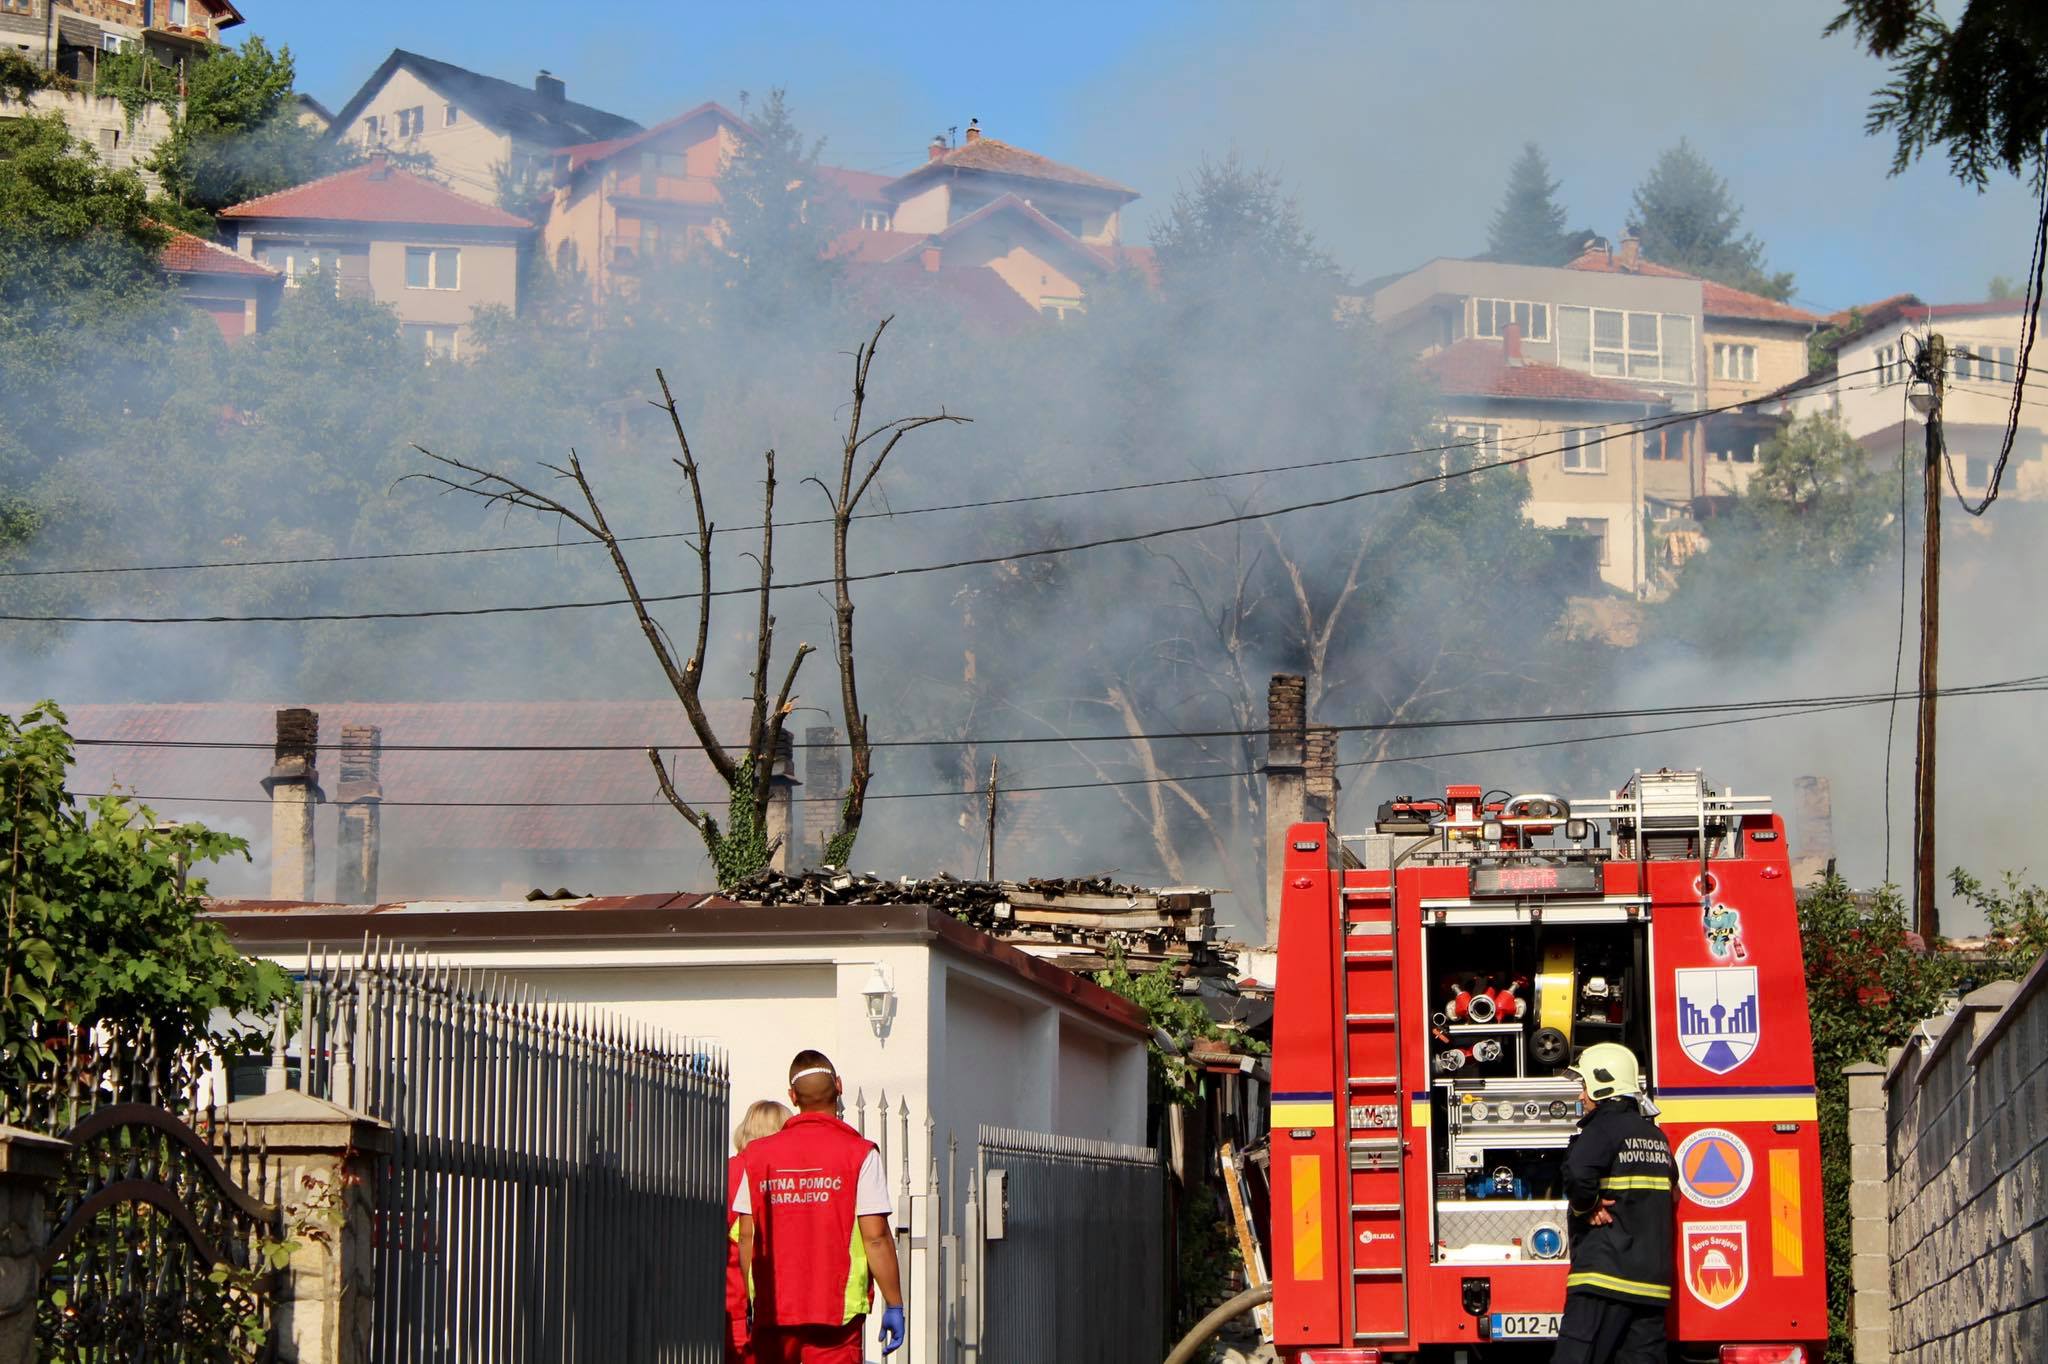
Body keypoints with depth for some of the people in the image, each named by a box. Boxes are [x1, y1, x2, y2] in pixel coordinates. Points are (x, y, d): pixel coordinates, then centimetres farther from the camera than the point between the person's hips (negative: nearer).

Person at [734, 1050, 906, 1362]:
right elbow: (876, 1237, -9)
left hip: (772, 1312, 4)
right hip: (835, 1313, -4)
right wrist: (894, 1306, -3)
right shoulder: (859, 1154, -5)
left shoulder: (757, 1155, 7)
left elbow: (746, 1237, 8)